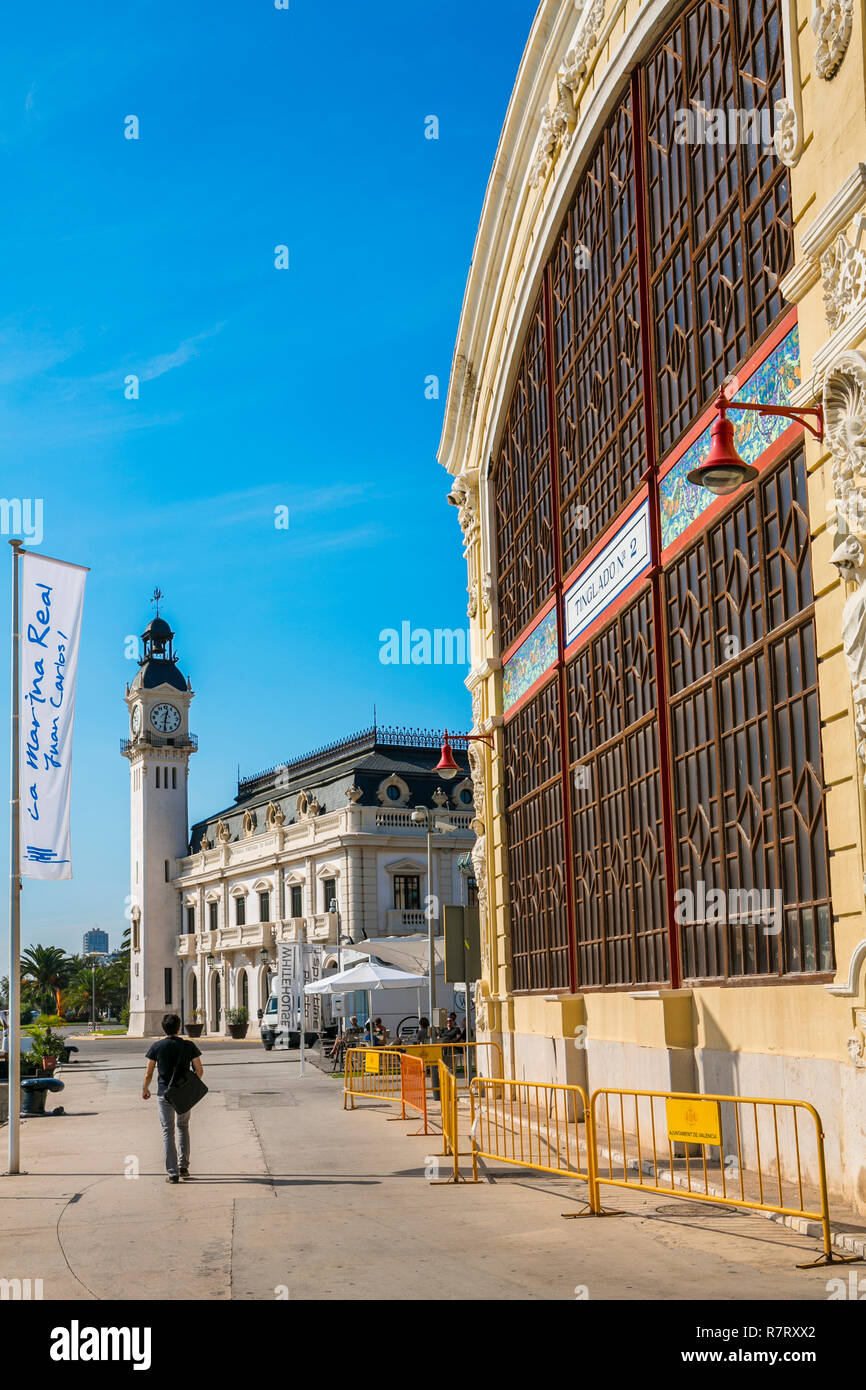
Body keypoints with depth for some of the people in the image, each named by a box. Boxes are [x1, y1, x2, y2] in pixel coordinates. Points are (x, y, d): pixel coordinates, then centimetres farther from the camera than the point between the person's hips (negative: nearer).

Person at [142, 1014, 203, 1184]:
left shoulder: (156, 1047, -6)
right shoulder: (188, 1046, -4)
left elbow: (148, 1074, -3)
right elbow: (199, 1070, 0)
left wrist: (145, 1089, 14)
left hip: (164, 1094, -1)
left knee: (168, 1132, 5)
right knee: (183, 1127, 21)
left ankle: (172, 1172, 1)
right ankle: (183, 1166, 17)